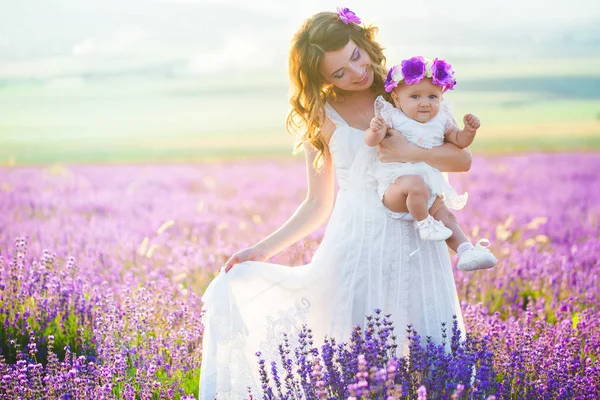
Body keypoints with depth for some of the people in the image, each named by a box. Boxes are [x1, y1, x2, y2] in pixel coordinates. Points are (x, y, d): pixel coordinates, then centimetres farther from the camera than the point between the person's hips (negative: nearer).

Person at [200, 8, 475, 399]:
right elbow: (319, 204, 8)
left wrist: (413, 152, -15)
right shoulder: (321, 119, 3)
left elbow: (463, 158, 2)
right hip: (356, 242, -1)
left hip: (415, 244, 1)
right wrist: (265, 249, 3)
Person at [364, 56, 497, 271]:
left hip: (430, 185, 6)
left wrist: (469, 130, -6)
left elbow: (459, 141, 16)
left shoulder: (440, 121, 8)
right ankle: (424, 224, -17)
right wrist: (375, 130, -42)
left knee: (444, 215, -2)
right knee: (416, 184, -34)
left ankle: (466, 250, 2)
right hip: (394, 184, -6)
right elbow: (371, 141, -18)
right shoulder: (393, 117, -7)